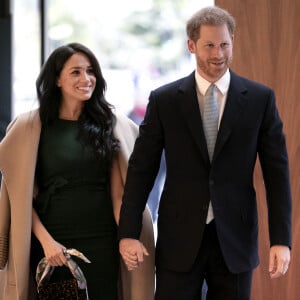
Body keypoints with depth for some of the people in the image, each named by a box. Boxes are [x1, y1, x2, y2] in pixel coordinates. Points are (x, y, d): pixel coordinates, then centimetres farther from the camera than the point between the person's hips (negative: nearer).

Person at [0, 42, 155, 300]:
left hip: (102, 242, 2)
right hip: (52, 243, -1)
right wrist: (46, 240, -11)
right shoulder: (30, 127, -1)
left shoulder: (113, 124, 6)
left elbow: (121, 190, 5)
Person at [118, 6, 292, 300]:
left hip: (235, 239, 1)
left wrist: (281, 239, -6)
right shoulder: (163, 100, 0)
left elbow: (277, 172, 1)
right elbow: (141, 169, 2)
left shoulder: (260, 99, 1)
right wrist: (128, 233, -4)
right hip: (179, 239, 0)